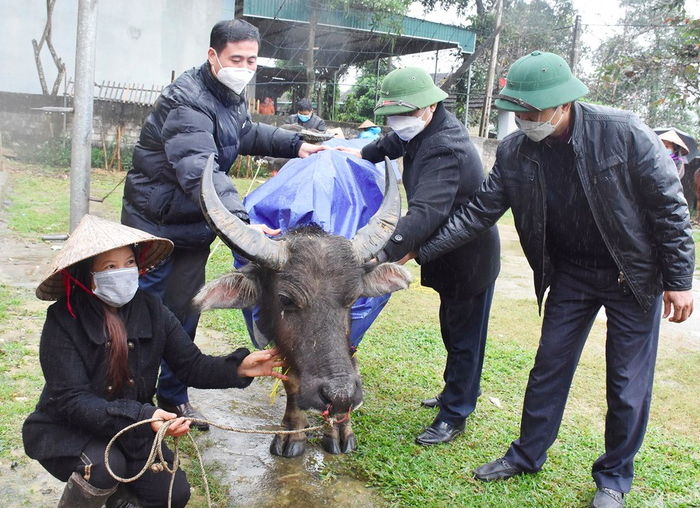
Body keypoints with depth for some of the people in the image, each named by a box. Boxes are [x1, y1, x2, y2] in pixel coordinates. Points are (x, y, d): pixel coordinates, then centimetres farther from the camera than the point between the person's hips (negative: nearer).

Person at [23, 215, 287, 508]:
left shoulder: (151, 310, -8)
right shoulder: (64, 320, -20)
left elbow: (191, 366, -7)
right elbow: (71, 400, -25)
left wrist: (238, 368, -27)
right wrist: (141, 416, -39)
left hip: (133, 429, 4)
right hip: (65, 430, -4)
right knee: (104, 464, -33)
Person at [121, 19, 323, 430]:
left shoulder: (231, 95, 6)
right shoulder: (188, 102, -25)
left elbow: (247, 133, 28)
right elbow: (200, 171, -41)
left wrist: (295, 144, 18)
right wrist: (240, 221, -54)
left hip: (194, 227, 8)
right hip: (155, 223, -8)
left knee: (183, 311, 14)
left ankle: (173, 396, 28)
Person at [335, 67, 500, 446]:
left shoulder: (445, 149, -32)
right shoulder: (424, 131, -1)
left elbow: (425, 212, -46)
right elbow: (398, 141, 27)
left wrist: (385, 254, -54)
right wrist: (365, 154, 21)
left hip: (470, 259, -10)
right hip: (451, 255, 10)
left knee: (464, 337, 4)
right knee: (452, 331, 24)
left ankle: (454, 416, 18)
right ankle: (456, 393, 43)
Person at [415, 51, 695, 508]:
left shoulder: (624, 133, -22)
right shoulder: (515, 152, -11)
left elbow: (669, 206, -14)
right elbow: (479, 213, -5)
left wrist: (679, 279, -12)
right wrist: (419, 250, -13)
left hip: (634, 274, -3)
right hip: (570, 273, 3)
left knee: (628, 383, 6)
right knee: (549, 367, 11)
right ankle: (527, 455, 30)